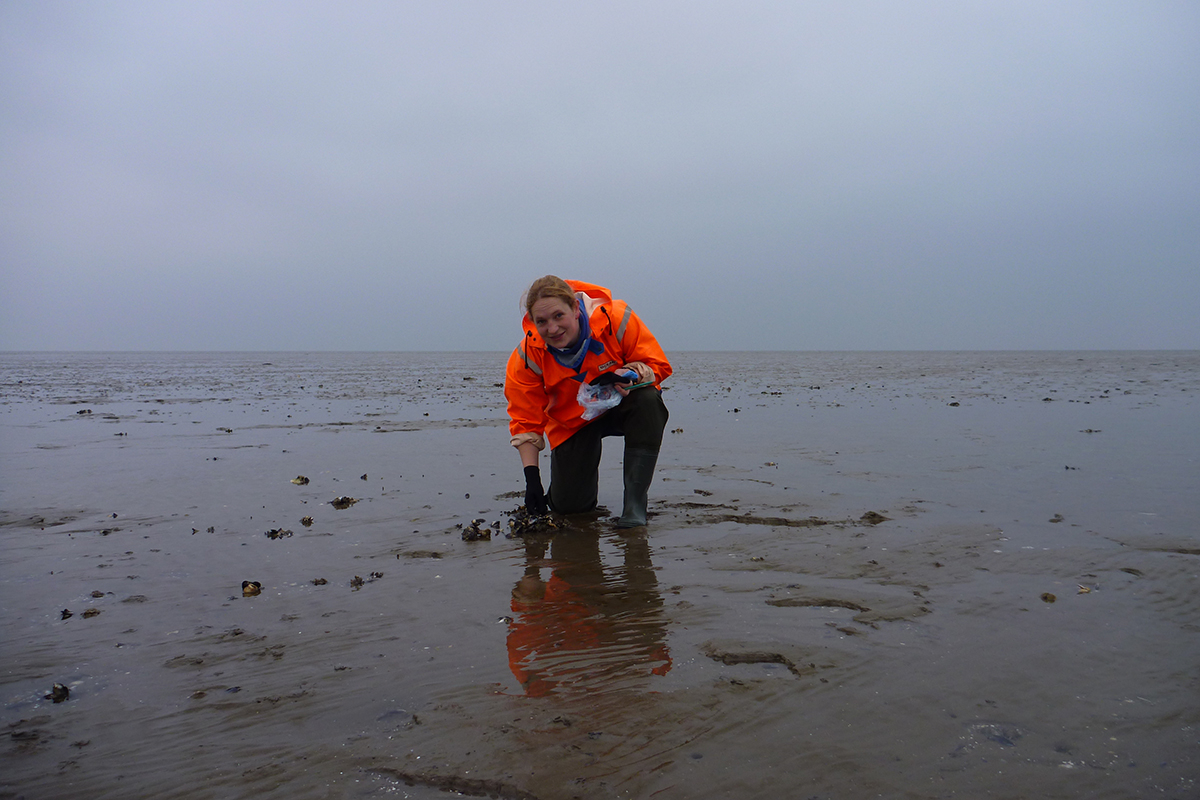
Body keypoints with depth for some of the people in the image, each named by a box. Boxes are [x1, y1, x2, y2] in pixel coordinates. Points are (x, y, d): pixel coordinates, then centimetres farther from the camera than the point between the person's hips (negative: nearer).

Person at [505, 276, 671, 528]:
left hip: (623, 406, -1)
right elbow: (525, 419, -13)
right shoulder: (528, 356, -20)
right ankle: (586, 471, 29)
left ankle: (634, 503, -27)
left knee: (648, 400, -37)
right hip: (573, 421, 1)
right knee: (567, 505, -11)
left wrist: (629, 376, -35)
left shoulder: (616, 318, -26)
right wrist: (532, 477, -20)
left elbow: (657, 365, -13)